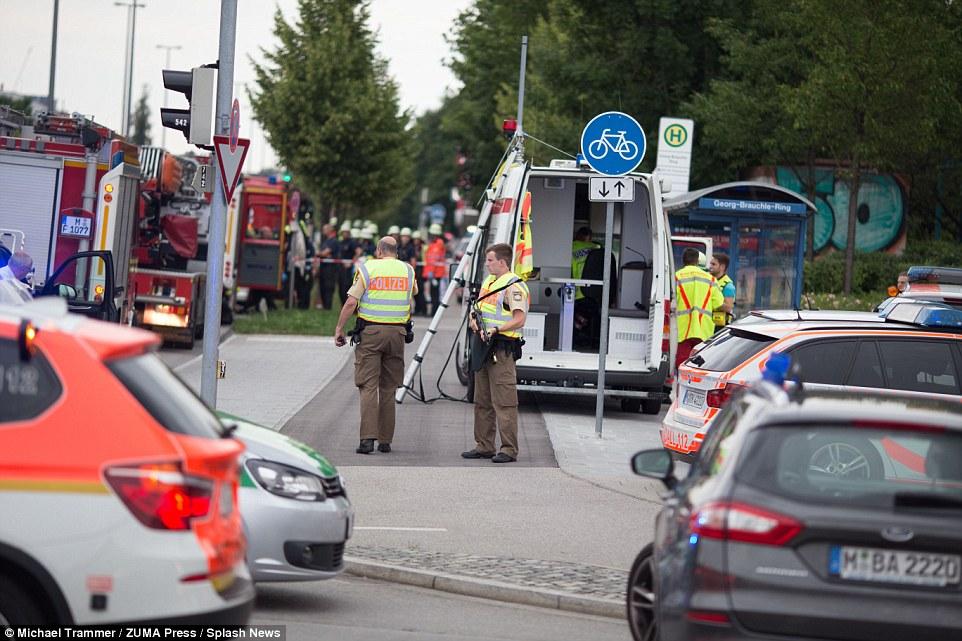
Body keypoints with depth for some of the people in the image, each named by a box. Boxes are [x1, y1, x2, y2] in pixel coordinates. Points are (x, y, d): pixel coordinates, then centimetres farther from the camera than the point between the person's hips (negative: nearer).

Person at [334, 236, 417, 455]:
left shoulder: (367, 268, -3)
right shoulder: (407, 270, 9)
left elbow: (351, 302, -9)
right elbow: (413, 292, 30)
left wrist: (339, 328, -2)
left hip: (370, 331, -3)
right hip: (397, 332, 3)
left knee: (368, 386, -4)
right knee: (388, 387, 11)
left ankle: (368, 438, -16)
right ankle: (385, 440, 11)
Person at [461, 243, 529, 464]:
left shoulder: (514, 286, -12)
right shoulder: (488, 282, 18)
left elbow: (519, 319, -19)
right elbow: (478, 308, 27)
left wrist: (496, 329, -27)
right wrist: (474, 319, 6)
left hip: (502, 348, -10)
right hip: (484, 346, 10)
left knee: (504, 402, -9)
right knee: (482, 401, 13)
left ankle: (509, 450, -8)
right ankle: (484, 446, 20)